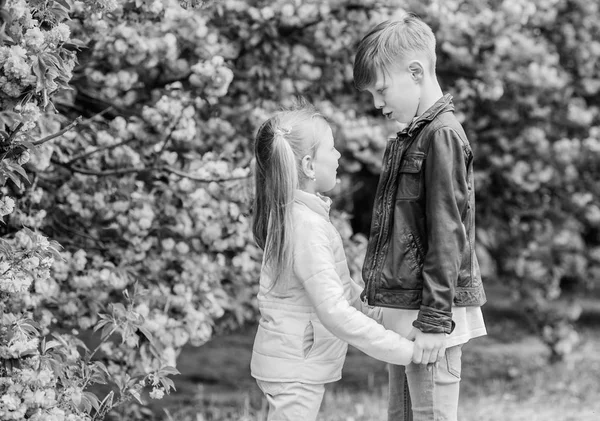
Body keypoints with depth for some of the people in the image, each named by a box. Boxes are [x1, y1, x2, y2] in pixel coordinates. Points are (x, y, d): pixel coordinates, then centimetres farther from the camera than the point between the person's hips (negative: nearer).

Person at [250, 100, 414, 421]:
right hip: (295, 370, -10)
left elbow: (339, 286, 19)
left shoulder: (294, 214, 7)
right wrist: (408, 351, -24)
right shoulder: (306, 228, -24)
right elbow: (335, 313, -28)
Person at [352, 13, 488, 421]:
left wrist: (434, 320, -19)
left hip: (431, 311, -10)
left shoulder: (442, 135, -13)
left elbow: (446, 235, -18)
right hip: (403, 308, 10)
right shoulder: (412, 136, 15)